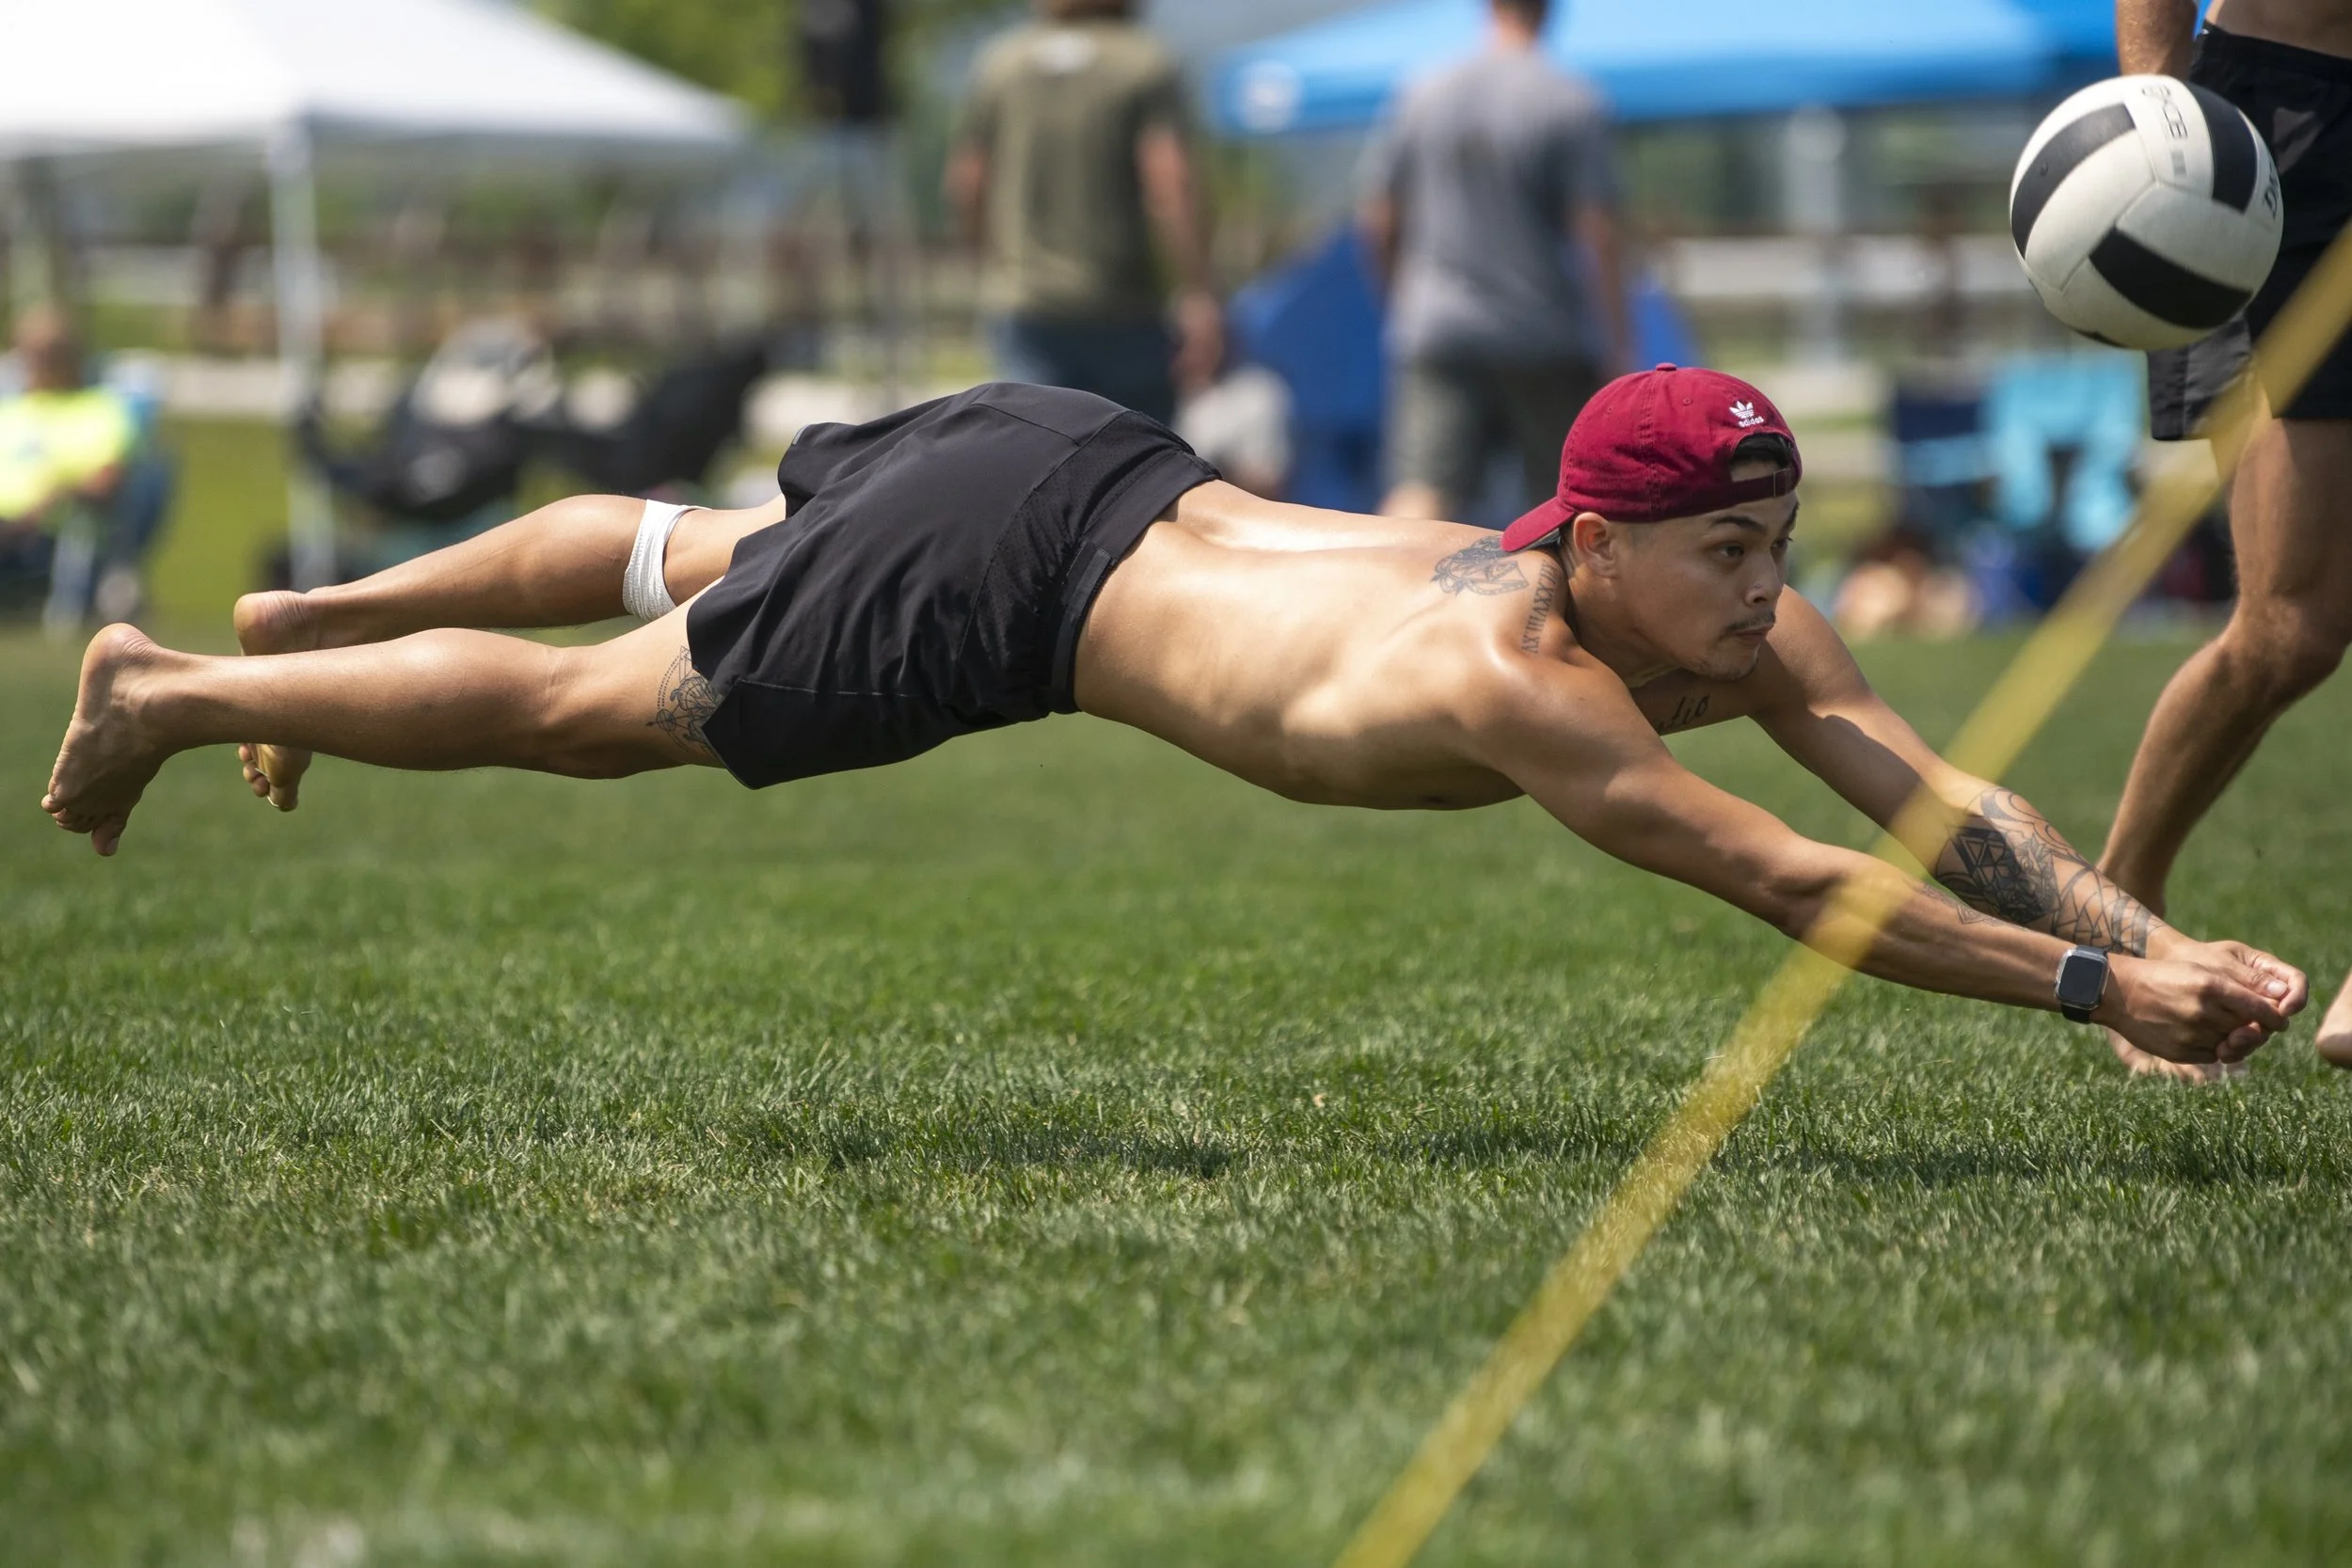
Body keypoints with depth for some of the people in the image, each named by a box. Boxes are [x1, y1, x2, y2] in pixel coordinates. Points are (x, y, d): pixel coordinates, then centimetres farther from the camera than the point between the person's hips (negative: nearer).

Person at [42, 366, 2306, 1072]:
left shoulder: (1736, 627, -15)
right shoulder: (1519, 687, -37)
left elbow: (1931, 792, -17)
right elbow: (1788, 886, -42)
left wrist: (2155, 936, -30)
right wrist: (2096, 989, -45)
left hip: (1104, 475, 8)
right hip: (1000, 577, -8)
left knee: (683, 563, 29)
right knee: (576, 710, 9)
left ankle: (317, 614, 54)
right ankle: (169, 694, 29)